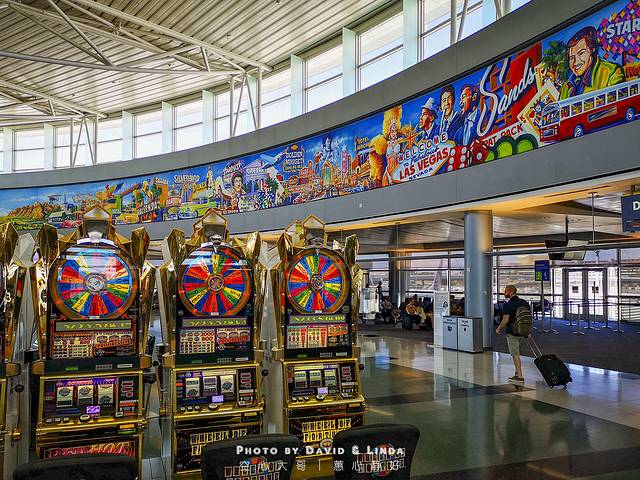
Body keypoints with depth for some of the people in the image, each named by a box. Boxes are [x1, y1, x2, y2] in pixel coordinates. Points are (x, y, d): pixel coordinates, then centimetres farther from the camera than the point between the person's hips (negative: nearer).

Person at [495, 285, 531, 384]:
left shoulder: (508, 305, -16)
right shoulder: (525, 303, 7)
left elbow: (505, 320, -21)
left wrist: (499, 328, -5)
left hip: (512, 332, -8)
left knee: (515, 354, -2)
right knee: (516, 353, 21)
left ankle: (520, 376, 1)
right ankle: (517, 373, 24)